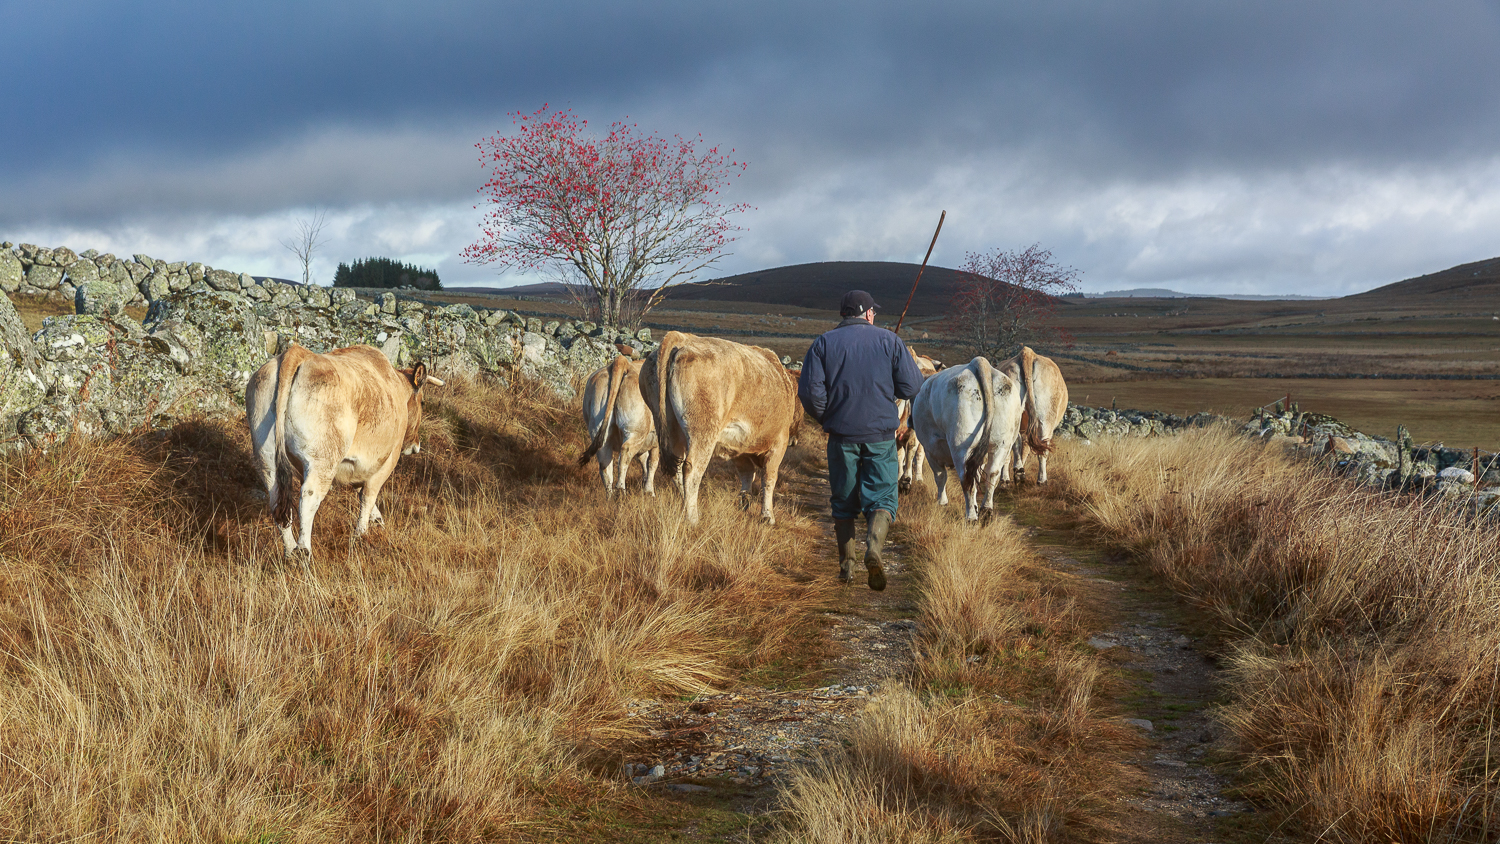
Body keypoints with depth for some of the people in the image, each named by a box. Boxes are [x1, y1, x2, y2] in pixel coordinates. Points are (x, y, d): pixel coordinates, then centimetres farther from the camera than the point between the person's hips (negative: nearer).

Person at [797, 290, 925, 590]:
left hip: (841, 434, 1)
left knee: (844, 501, 13)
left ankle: (846, 565, 16)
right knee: (881, 495, 2)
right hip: (881, 433, -1)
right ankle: (874, 548, -23)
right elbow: (912, 386, -1)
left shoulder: (824, 343, 2)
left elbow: (810, 390, -6)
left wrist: (825, 418, 10)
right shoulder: (889, 340, 2)